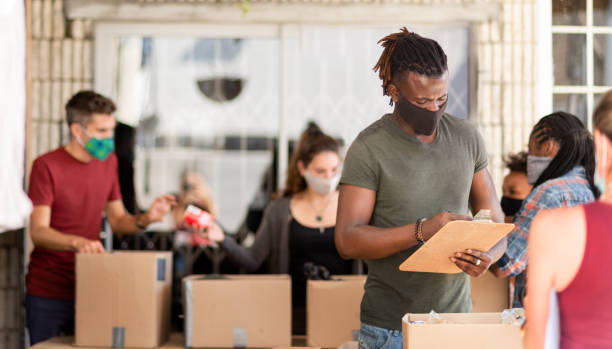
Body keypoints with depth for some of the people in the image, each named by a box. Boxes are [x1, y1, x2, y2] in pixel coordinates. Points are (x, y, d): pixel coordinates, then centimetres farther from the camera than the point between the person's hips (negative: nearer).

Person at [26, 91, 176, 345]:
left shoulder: (108, 162, 8)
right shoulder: (47, 166, -11)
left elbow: (117, 221, 11)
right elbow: (38, 232, -18)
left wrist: (145, 219, -10)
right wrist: (76, 242, -36)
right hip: (48, 294, -5)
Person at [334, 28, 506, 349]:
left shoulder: (466, 137, 6)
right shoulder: (368, 149, -9)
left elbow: (494, 221, 11)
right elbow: (347, 240, -13)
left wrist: (488, 256, -12)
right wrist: (422, 230, -25)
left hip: (457, 320, 4)